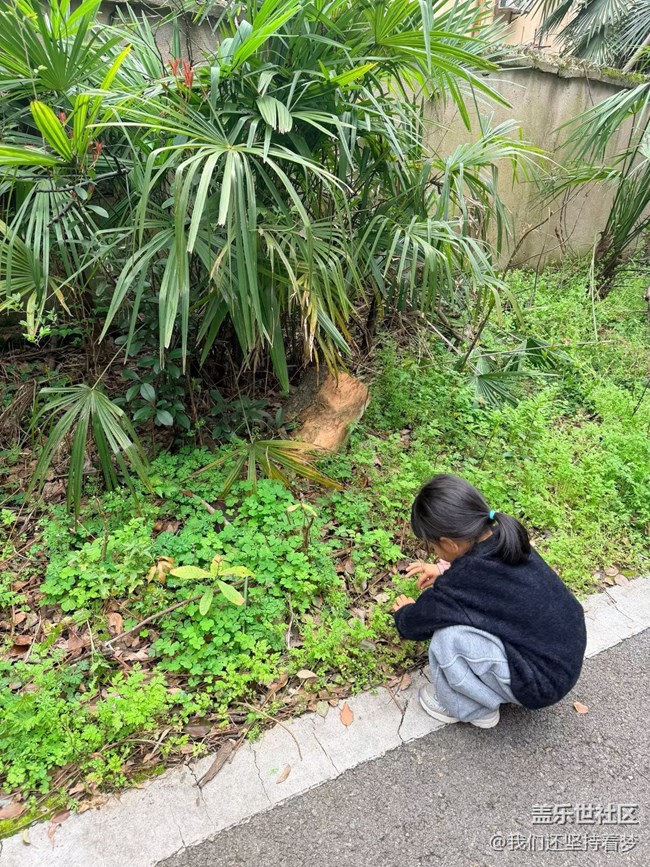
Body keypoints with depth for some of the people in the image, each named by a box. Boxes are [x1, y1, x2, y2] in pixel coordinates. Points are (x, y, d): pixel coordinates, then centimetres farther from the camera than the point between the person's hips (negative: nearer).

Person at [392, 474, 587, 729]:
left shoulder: (456, 587, -29)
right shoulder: (506, 537, -10)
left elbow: (413, 626, -7)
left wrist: (404, 612, 14)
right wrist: (445, 569, 17)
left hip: (543, 683, -8)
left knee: (447, 636, -22)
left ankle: (473, 709, 6)